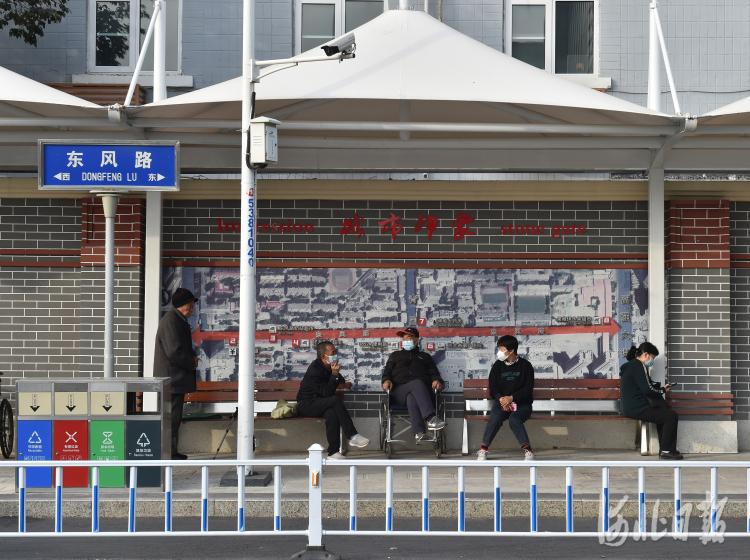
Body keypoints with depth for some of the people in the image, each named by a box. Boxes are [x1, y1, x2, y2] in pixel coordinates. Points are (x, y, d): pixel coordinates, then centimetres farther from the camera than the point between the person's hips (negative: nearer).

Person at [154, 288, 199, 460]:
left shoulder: (179, 321, 18)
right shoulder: (171, 322, -16)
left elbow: (184, 347, 29)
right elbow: (174, 352, -23)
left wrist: (192, 356, 8)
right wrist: (191, 363, -10)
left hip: (177, 378, 11)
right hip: (171, 377, -11)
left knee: (174, 415, 12)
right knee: (172, 415, -9)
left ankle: (172, 452, 16)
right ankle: (169, 452, -7)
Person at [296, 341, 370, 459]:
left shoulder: (329, 368, 9)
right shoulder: (314, 371, -19)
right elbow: (327, 393, -25)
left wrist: (339, 377, 9)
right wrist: (335, 374, -27)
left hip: (319, 404, 7)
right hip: (306, 406, -7)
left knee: (332, 413, -30)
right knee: (336, 400, -31)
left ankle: (333, 452, -33)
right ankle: (352, 436, -34)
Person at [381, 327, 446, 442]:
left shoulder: (425, 357, 32)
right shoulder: (395, 356, 34)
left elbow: (434, 373, 22)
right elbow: (387, 372, 22)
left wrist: (437, 381, -4)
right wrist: (386, 380, -3)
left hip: (422, 391, 1)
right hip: (399, 392, -1)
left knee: (412, 397, -41)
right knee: (417, 384, -39)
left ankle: (418, 433, -62)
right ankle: (430, 418, -58)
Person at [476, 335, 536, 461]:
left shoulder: (525, 365, 1)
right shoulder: (497, 366, 9)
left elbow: (528, 389, -4)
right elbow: (493, 389, 5)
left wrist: (512, 398, -19)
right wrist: (501, 399, -17)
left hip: (522, 403, -2)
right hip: (501, 402, 2)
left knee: (514, 419, -34)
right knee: (495, 418, -30)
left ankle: (528, 451, -34)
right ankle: (483, 450, -23)